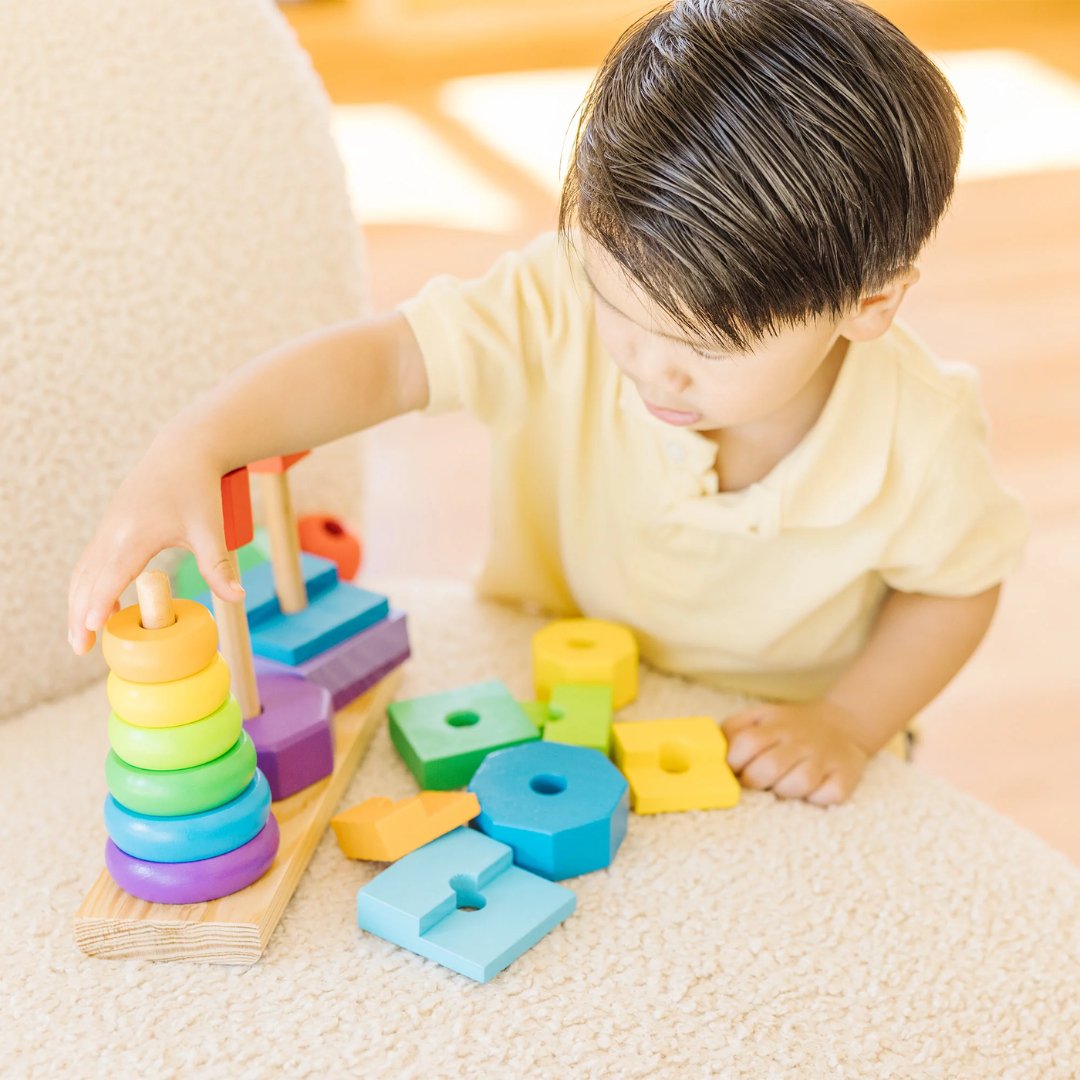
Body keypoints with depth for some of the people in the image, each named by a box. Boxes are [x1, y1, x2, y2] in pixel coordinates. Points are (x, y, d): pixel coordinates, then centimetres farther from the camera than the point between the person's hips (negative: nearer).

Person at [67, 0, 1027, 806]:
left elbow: (959, 586, -8)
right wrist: (192, 450, -47)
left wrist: (850, 721, -19)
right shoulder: (565, 308, -28)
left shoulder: (916, 440, -27)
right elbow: (384, 356, -33)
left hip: (771, 745, 3)